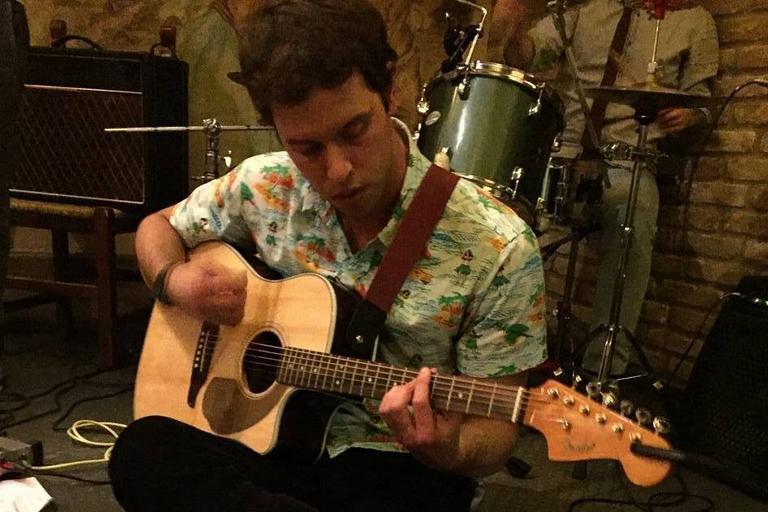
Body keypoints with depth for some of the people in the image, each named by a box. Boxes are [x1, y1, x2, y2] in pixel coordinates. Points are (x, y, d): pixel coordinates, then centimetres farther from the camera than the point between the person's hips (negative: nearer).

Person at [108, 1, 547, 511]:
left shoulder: (496, 249, -16)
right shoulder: (266, 186, -5)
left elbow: (494, 423, -8)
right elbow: (159, 227, 13)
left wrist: (451, 453, -31)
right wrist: (174, 281, -9)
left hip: (403, 469, -4)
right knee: (140, 451, -25)